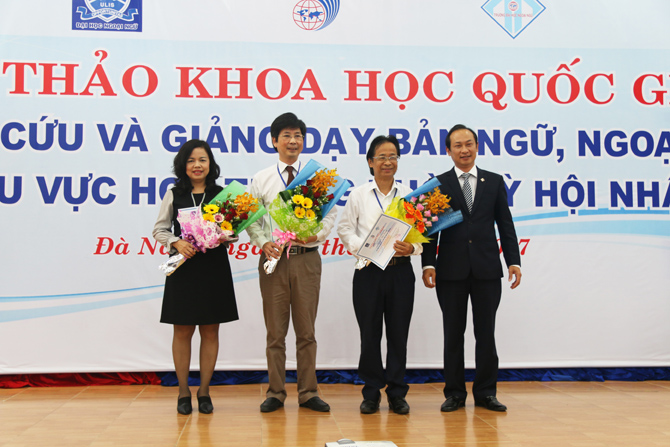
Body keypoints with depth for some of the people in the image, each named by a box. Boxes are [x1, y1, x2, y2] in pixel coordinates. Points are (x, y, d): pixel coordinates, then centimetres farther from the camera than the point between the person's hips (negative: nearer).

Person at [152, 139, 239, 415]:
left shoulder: (222, 195, 5)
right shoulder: (174, 194, 5)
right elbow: (159, 229, 6)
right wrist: (176, 242, -12)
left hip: (214, 267, 0)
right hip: (183, 268, 0)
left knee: (210, 331, 5)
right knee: (182, 331, 4)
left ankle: (204, 390, 17)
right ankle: (183, 391, 15)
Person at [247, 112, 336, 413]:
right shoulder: (261, 179, 8)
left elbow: (330, 213, 5)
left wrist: (318, 234, -14)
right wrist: (263, 243, -9)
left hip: (306, 257, 0)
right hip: (273, 258, 0)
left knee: (306, 329, 6)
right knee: (275, 330, 5)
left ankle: (308, 393, 16)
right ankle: (275, 393, 16)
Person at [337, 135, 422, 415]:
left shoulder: (409, 194, 8)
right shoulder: (358, 195, 6)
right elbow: (345, 228, 5)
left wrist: (411, 247, -14)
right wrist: (360, 247, -13)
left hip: (400, 270, 1)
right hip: (368, 271, -1)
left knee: (399, 333, 4)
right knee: (369, 333, 3)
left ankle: (397, 394, 17)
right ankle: (372, 393, 17)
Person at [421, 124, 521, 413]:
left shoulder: (494, 182, 10)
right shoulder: (438, 184, 5)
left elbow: (505, 225, 8)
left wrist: (514, 261, -1)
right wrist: (428, 264, -8)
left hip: (487, 269, 1)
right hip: (451, 271, -1)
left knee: (486, 332, 5)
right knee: (453, 334, 5)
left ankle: (485, 392, 16)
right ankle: (455, 393, 15)